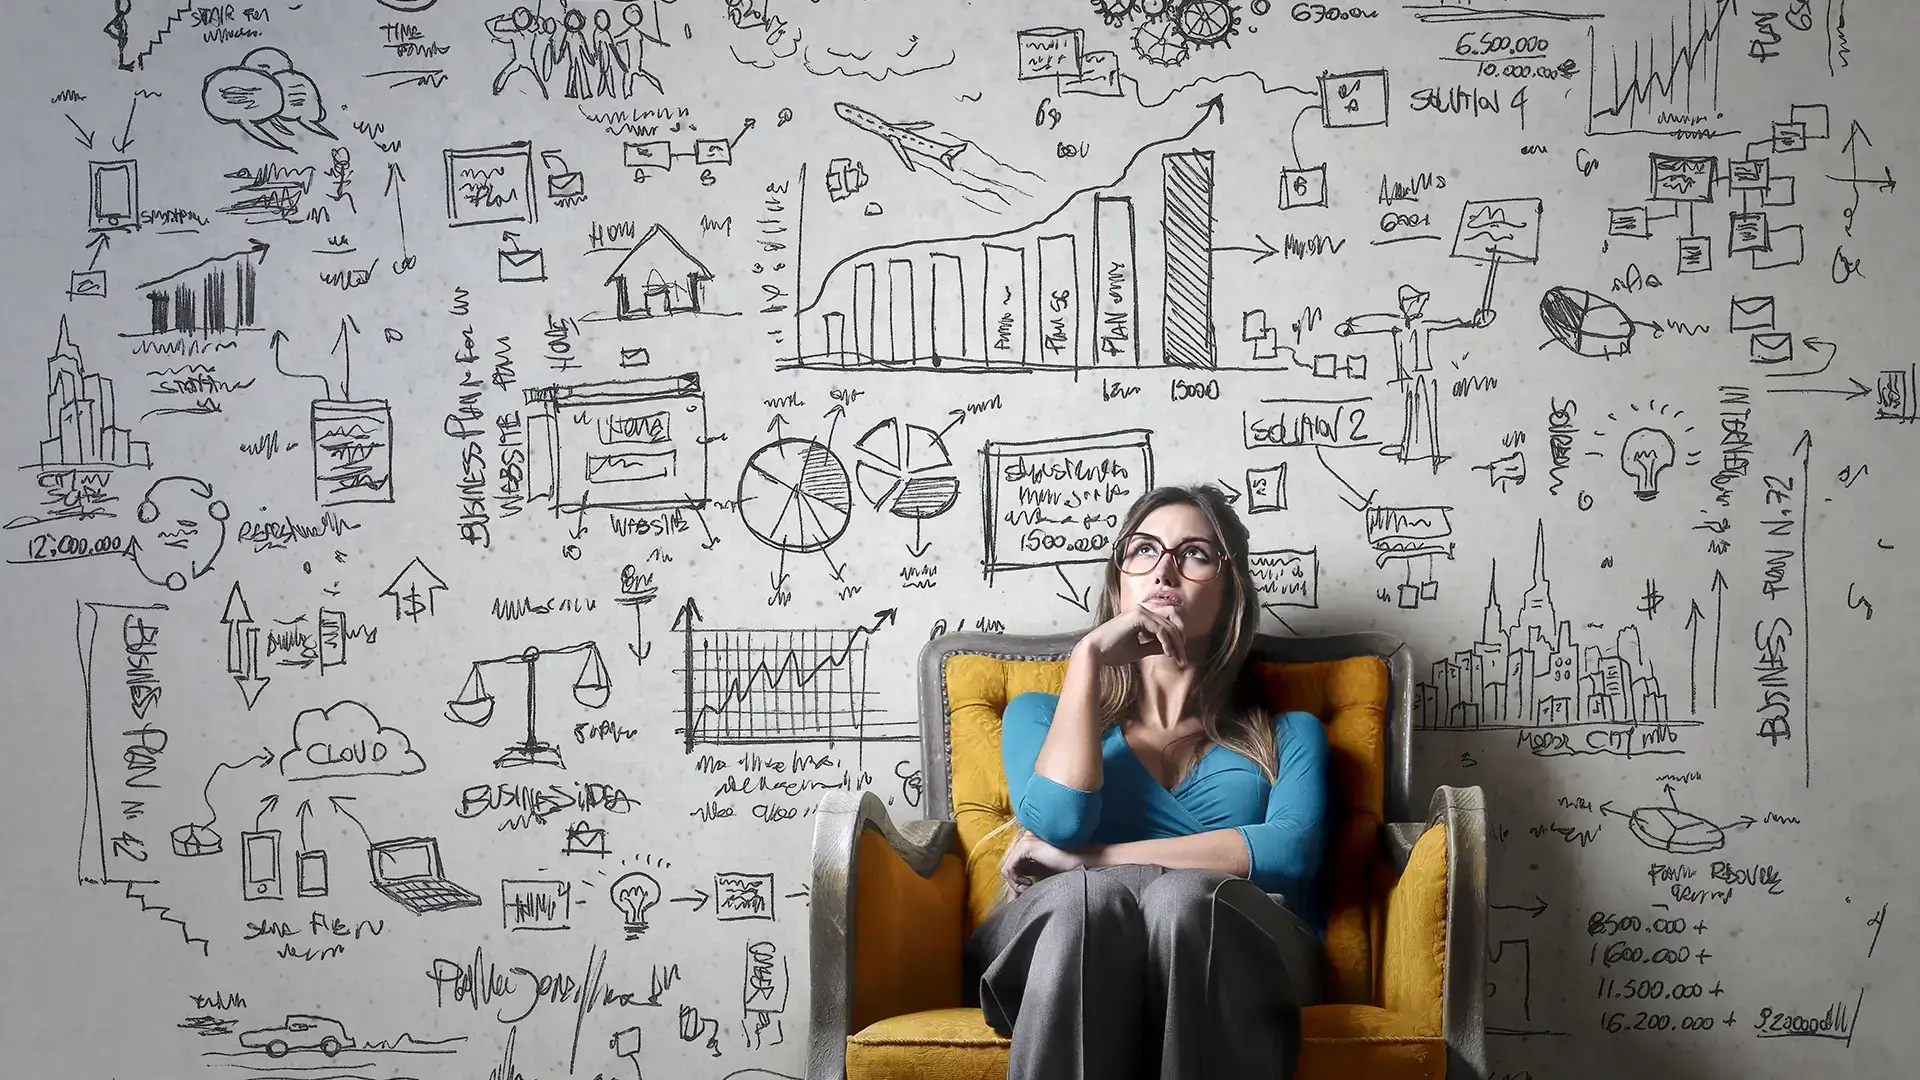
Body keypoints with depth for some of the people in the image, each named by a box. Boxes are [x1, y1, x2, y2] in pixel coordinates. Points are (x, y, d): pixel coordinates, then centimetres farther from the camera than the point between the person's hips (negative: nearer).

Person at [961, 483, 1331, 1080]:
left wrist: (1089, 860, -5)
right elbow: (1056, 825, 1)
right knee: (1092, 894, -37)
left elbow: (1292, 853, 1)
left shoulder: (1289, 734, 25)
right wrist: (1088, 655, 7)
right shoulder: (1040, 714, 26)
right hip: (1055, 947, 0)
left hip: (1234, 957, 0)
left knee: (1186, 895, -37)